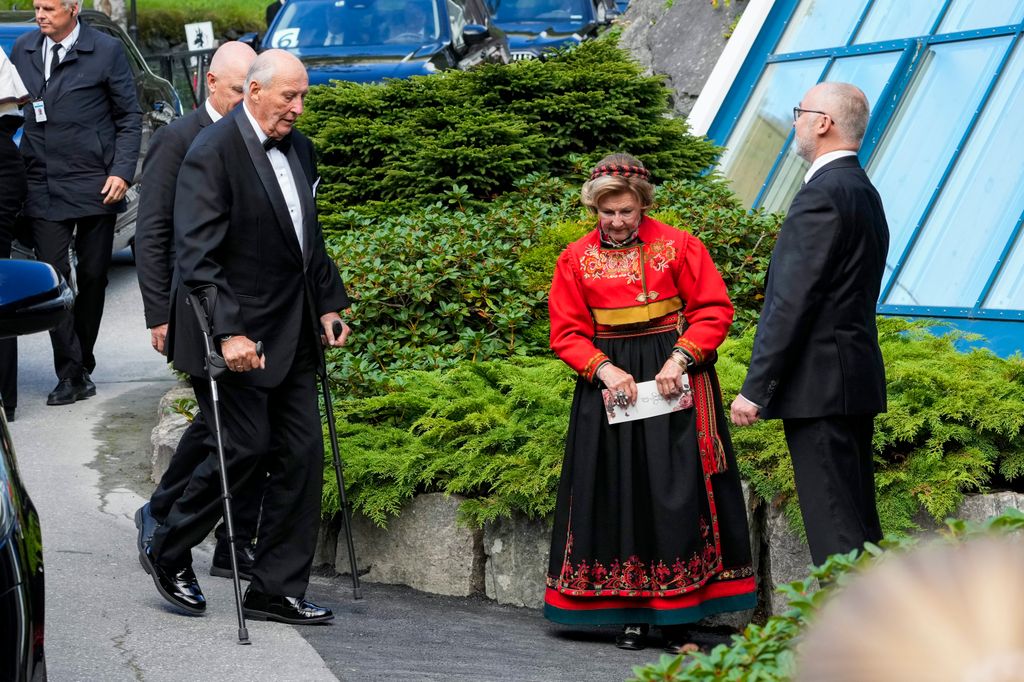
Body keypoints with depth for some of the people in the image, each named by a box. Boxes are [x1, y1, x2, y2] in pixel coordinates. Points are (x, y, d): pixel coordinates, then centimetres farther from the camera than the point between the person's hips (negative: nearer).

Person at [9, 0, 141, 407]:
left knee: (92, 278, 8)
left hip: (94, 187, -2)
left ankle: (81, 366, 22)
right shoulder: (22, 50, 8)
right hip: (43, 187, 2)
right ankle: (70, 375, -1)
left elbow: (130, 117, 2)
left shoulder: (106, 51, -2)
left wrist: (122, 171, -9)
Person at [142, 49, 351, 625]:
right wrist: (229, 333, -25)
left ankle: (278, 591, 13)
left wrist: (329, 304, 14)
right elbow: (198, 256, -19)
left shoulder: (298, 148, 11)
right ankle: (169, 554, 18)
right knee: (246, 447, -5)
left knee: (303, 455, 5)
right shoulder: (212, 154, -14)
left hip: (292, 336, 8)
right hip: (238, 337, -8)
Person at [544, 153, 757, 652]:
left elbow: (714, 311, -2)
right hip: (609, 383, 2)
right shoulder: (576, 259, 4)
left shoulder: (678, 246, -1)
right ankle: (631, 614, 9)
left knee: (676, 493, -5)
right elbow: (567, 333, 4)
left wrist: (679, 359, -15)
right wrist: (604, 369, -12)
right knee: (618, 494, 2)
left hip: (673, 379, -2)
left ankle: (676, 620, -2)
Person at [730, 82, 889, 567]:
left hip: (820, 383, -10)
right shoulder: (864, 192, 15)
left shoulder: (822, 195, -16)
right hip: (857, 379, 10)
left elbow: (792, 301, -20)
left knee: (834, 528, -8)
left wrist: (755, 388, -17)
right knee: (859, 520, 14)